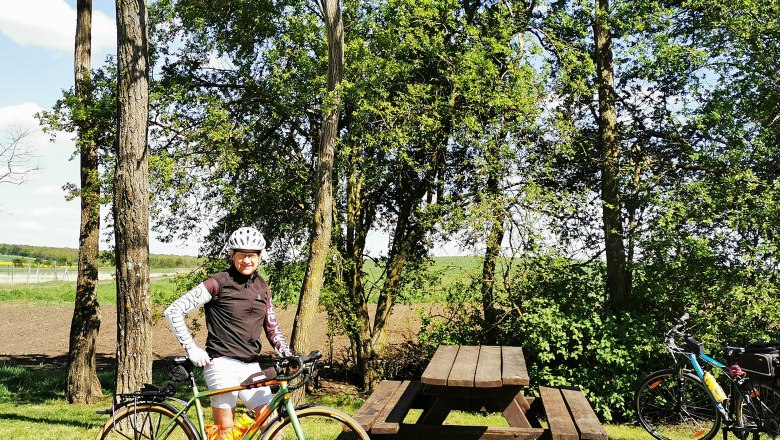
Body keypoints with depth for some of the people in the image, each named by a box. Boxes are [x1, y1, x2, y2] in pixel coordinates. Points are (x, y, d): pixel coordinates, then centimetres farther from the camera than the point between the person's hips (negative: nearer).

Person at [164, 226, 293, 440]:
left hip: (251, 367, 5)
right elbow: (173, 311, -7)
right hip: (223, 364, -5)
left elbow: (272, 327, 19)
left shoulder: (262, 287, 11)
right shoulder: (219, 283, -6)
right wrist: (191, 349, -10)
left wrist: (288, 355, 4)